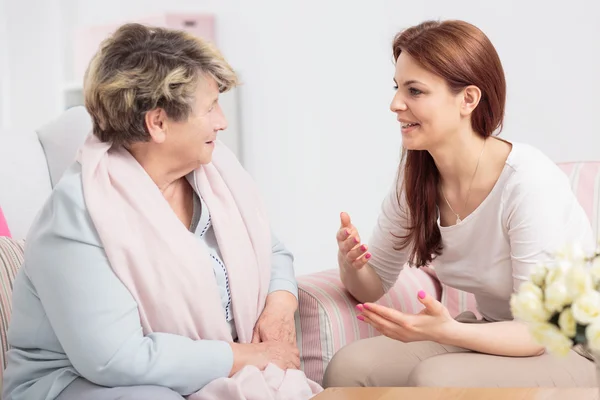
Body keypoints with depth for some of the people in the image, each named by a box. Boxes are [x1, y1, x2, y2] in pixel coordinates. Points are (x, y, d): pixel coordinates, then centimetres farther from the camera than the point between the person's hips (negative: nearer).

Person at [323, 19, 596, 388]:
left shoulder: (530, 183, -25)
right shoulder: (415, 179, -4)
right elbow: (374, 287, 6)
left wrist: (446, 331, -38)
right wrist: (351, 263, -18)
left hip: (573, 354, -6)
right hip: (493, 336, 6)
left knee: (434, 378, -32)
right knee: (348, 367, -16)